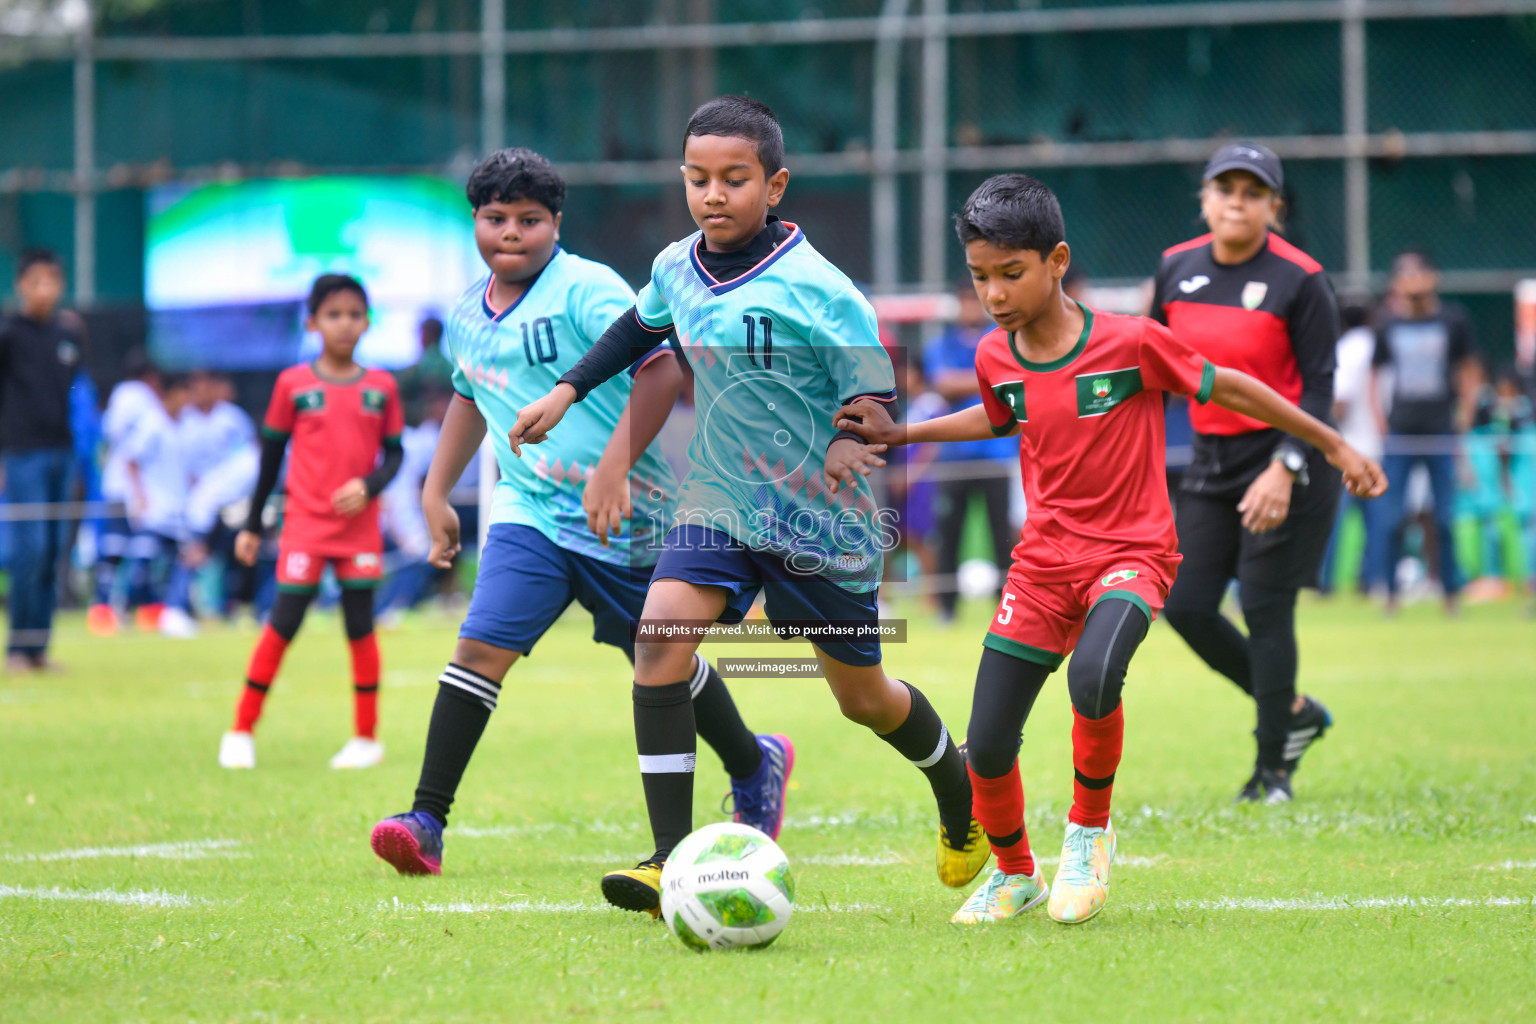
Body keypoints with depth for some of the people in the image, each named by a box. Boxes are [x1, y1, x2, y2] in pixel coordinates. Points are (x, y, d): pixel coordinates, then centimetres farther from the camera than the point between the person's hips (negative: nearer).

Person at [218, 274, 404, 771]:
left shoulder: (381, 388, 4)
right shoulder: (294, 384, 0)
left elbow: (394, 454, 8)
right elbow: (271, 455, 6)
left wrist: (369, 486, -13)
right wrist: (252, 525, 7)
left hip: (359, 523, 2)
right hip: (305, 522, -2)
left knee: (361, 627, 3)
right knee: (283, 624, -6)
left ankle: (367, 737, 12)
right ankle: (241, 732, 2)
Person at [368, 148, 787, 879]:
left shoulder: (586, 289, -15)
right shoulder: (468, 313, 9)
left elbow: (660, 368, -23)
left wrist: (613, 469, -31)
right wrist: (436, 494, 23)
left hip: (621, 516, -5)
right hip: (528, 510, 5)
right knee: (481, 647, -12)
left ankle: (756, 766, 38)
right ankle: (427, 820, -14)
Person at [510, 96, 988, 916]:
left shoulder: (816, 289, -19)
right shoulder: (676, 269, -2)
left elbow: (876, 397, -14)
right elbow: (640, 327, 23)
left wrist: (849, 448, -34)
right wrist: (567, 391, 20)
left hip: (820, 518, -4)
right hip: (718, 503, 4)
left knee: (862, 697, 10)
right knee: (660, 636, -21)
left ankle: (961, 794, 44)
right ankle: (672, 862, -21)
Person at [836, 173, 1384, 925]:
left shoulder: (1131, 343, -15)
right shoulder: (996, 358, 0)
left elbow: (1226, 389, -3)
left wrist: (1334, 446, 4)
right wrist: (900, 434, 15)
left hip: (1132, 552, -5)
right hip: (1044, 559, 5)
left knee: (1093, 677, -35)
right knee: (986, 750, -2)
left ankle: (1090, 829, -7)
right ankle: (1014, 876, 28)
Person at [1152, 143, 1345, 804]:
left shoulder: (1300, 281, -13)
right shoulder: (1176, 270, 2)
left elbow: (1318, 388, -13)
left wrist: (1284, 469, -24)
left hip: (1287, 457, -6)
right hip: (1212, 457, 6)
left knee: (1265, 607, -7)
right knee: (1187, 606, 0)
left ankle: (1274, 765, 7)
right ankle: (1294, 713, 19)